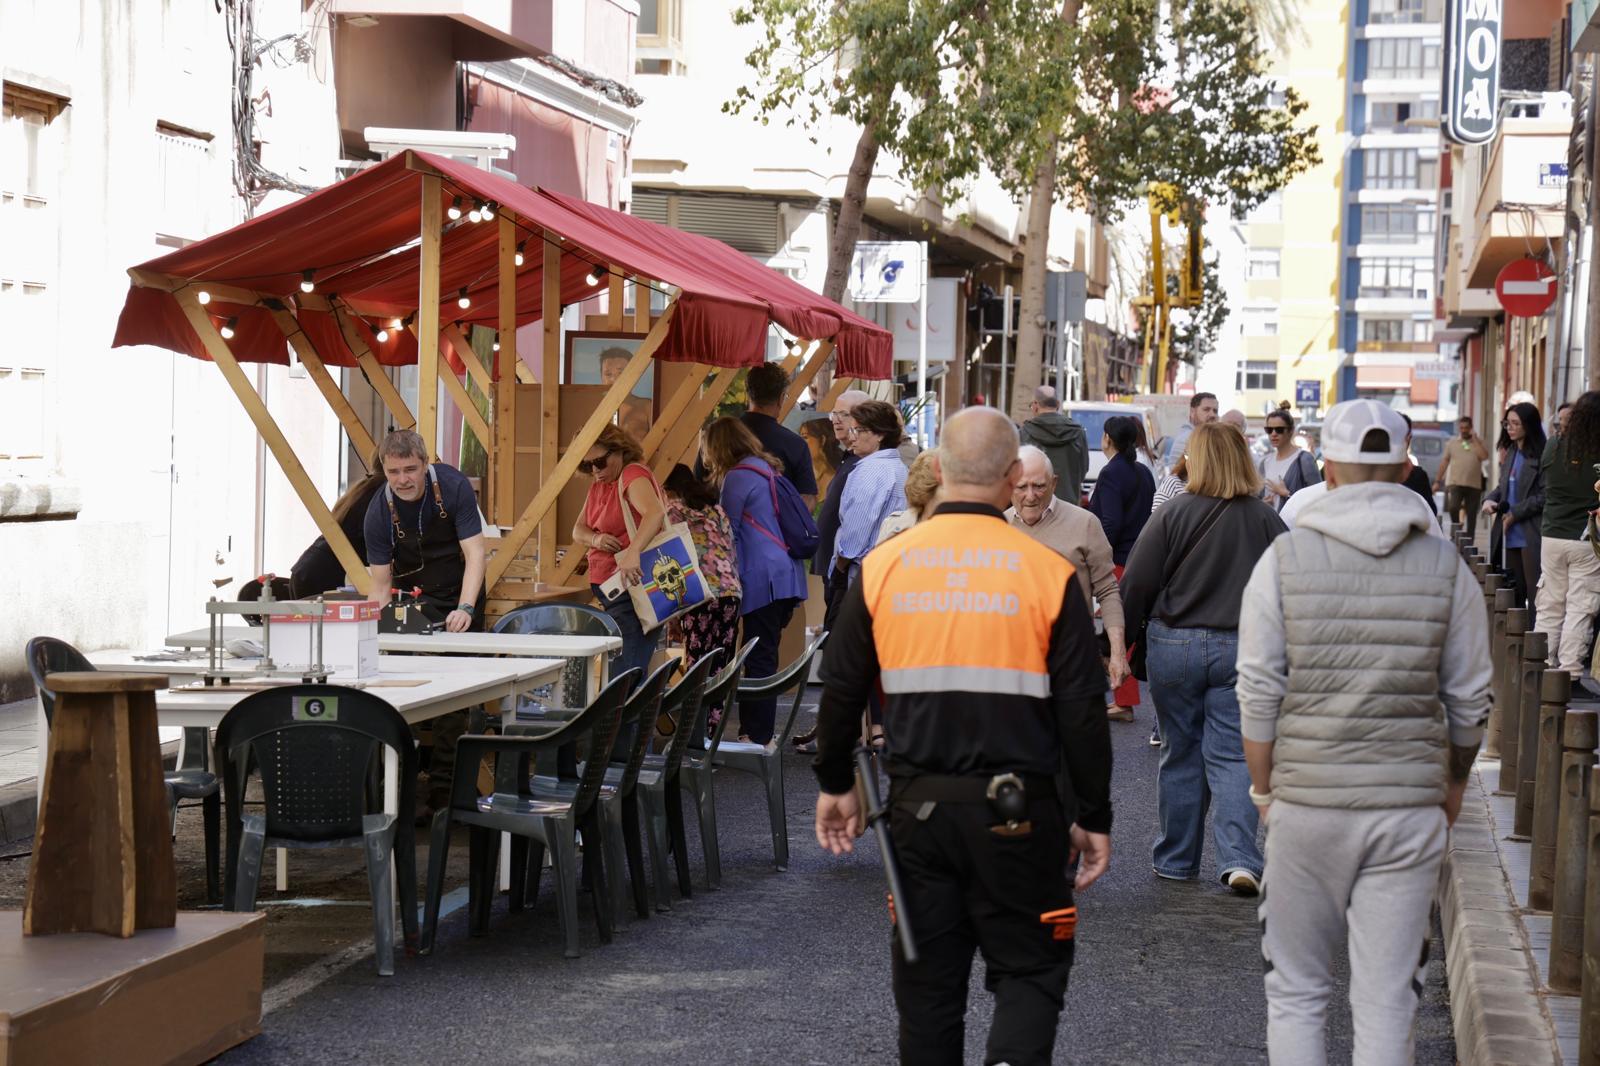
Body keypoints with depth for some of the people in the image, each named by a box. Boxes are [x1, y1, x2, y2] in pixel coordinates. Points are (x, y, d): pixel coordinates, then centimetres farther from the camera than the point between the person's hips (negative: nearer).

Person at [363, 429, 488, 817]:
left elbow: (474, 553, -24)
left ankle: (442, 792, -2)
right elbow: (381, 581, -13)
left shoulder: (453, 486, -22)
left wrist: (465, 609, -38)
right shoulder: (379, 512, -17)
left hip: (459, 597, -1)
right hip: (412, 601, 1)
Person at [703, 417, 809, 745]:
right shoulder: (766, 469, 19)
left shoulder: (738, 477, -9)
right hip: (787, 574, 9)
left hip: (764, 579, -9)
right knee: (764, 658, 12)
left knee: (759, 660, -6)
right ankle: (758, 733, 15)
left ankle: (756, 736, -5)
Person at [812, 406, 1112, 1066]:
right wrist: (1093, 818, 4)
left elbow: (841, 690, 6)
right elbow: (1082, 709, -5)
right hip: (1018, 812, -2)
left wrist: (835, 784, 21)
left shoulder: (882, 566, -1)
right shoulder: (1047, 573, -8)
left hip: (917, 806, 2)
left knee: (928, 980, 13)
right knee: (1030, 969, 7)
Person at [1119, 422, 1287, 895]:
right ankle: (1239, 857, -12)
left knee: (1181, 755, 11)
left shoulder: (1174, 514, -8)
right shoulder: (1266, 520, -1)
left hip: (1175, 644, -1)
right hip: (1243, 650, 1)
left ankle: (1177, 860, 21)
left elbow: (1137, 583, -7)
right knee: (1232, 755, 3)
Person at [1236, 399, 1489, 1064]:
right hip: (1410, 808, 1)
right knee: (1388, 1002, 5)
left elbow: (1258, 691, -3)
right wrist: (1453, 783, 22)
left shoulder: (1284, 559, -3)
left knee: (1296, 991, 11)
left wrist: (1263, 787, 10)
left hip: (1307, 802, -1)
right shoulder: (1446, 566, 1)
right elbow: (1469, 699, 6)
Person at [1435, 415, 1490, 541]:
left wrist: (1475, 440, -9)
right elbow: (1444, 463, 13)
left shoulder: (1479, 442, 6)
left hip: (1474, 485, 0)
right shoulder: (1452, 444, 10)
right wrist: (1437, 481, 11)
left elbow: (1484, 456, -13)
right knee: (1453, 507, -21)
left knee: (1471, 515, 4)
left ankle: (1469, 540, 11)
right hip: (1455, 483, 0)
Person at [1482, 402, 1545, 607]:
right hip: (1511, 536, 8)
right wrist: (1490, 500, 3)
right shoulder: (1511, 454, 16)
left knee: (1535, 593, -8)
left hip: (1531, 536, -8)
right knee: (1514, 592, 13)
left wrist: (1515, 513, -12)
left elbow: (1544, 496, -16)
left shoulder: (1541, 456, -12)